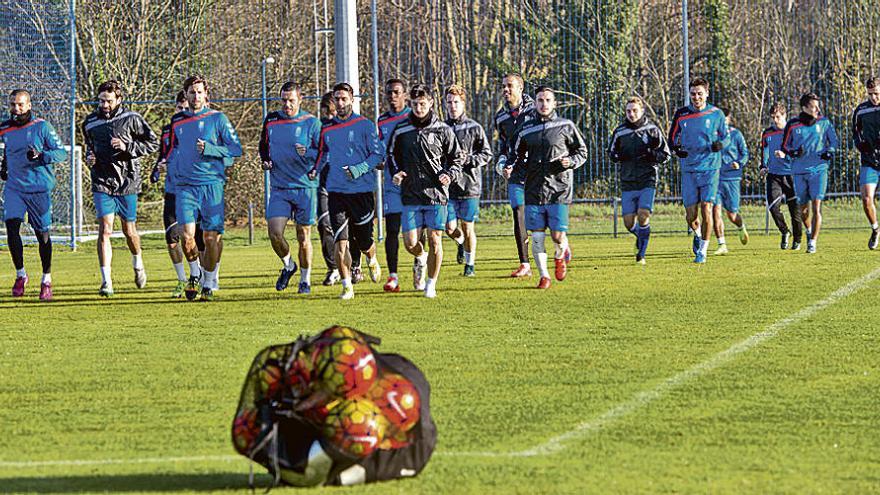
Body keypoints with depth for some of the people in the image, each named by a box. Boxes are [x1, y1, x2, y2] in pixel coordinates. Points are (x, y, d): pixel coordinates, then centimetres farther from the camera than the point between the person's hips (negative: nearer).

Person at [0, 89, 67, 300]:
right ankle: (20, 275, 7)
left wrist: (41, 155, -23)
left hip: (39, 189, -3)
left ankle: (46, 281, 15)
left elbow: (62, 152, -8)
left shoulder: (41, 127, -6)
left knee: (42, 234, 1)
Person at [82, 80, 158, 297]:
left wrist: (128, 146, -15)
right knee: (104, 229, -12)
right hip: (102, 183, 1)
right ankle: (106, 282, -13)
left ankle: (138, 264, 42)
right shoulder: (90, 123, 5)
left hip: (127, 181, -1)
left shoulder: (131, 119, -5)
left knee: (129, 230, 10)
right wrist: (89, 157, 3)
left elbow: (153, 143, -2)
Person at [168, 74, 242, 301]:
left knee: (212, 237, -3)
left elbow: (236, 149, -1)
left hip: (212, 184, -2)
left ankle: (209, 284, 11)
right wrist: (172, 168, 12)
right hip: (185, 186, 2)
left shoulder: (217, 118, 2)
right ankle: (195, 273, 15)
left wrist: (208, 149, -13)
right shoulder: (177, 121, 13)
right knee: (187, 235, -10)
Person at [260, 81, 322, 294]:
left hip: (305, 187, -3)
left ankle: (305, 279, 19)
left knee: (303, 236, 3)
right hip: (279, 187, 3)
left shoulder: (311, 122, -3)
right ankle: (288, 265, 16)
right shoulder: (271, 120, 8)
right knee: (274, 232, -12)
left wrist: (308, 153, -22)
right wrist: (265, 161, 4)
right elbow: (263, 146, 24)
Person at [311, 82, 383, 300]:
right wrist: (315, 170, 4)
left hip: (362, 190, -2)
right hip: (336, 190, 2)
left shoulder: (365, 126, -1)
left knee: (363, 241, 8)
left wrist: (360, 169, -18)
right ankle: (347, 286, -5)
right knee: (340, 242, -11)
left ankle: (372, 260, 43)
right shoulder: (327, 129, 11)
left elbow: (378, 153, -3)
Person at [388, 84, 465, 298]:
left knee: (434, 240, -3)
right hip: (411, 195, 1)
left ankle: (431, 284, 11)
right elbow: (392, 154, 19)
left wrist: (449, 175, -9)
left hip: (436, 193, -1)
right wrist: (396, 173, 0)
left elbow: (457, 158, 10)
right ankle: (420, 259, 33)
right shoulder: (400, 131, 5)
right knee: (410, 243, -3)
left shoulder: (443, 130, 1)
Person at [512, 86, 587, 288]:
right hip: (534, 190, 2)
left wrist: (571, 162, -10)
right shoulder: (526, 129, 8)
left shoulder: (565, 126, 1)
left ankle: (562, 253, 29)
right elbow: (518, 155, 21)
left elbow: (582, 151, 9)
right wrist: (523, 171, 2)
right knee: (537, 237, -2)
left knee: (558, 235, -6)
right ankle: (544, 276, 11)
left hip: (559, 189, -2)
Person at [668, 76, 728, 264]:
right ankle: (698, 235, 34)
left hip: (710, 169, -2)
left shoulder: (716, 114, 1)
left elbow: (726, 136, 12)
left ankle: (702, 251, 1)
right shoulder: (681, 115, 4)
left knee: (706, 210, -10)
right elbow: (672, 137, 14)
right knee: (691, 215, 1)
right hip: (688, 169, 2)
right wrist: (676, 149, -7)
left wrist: (720, 144, -10)